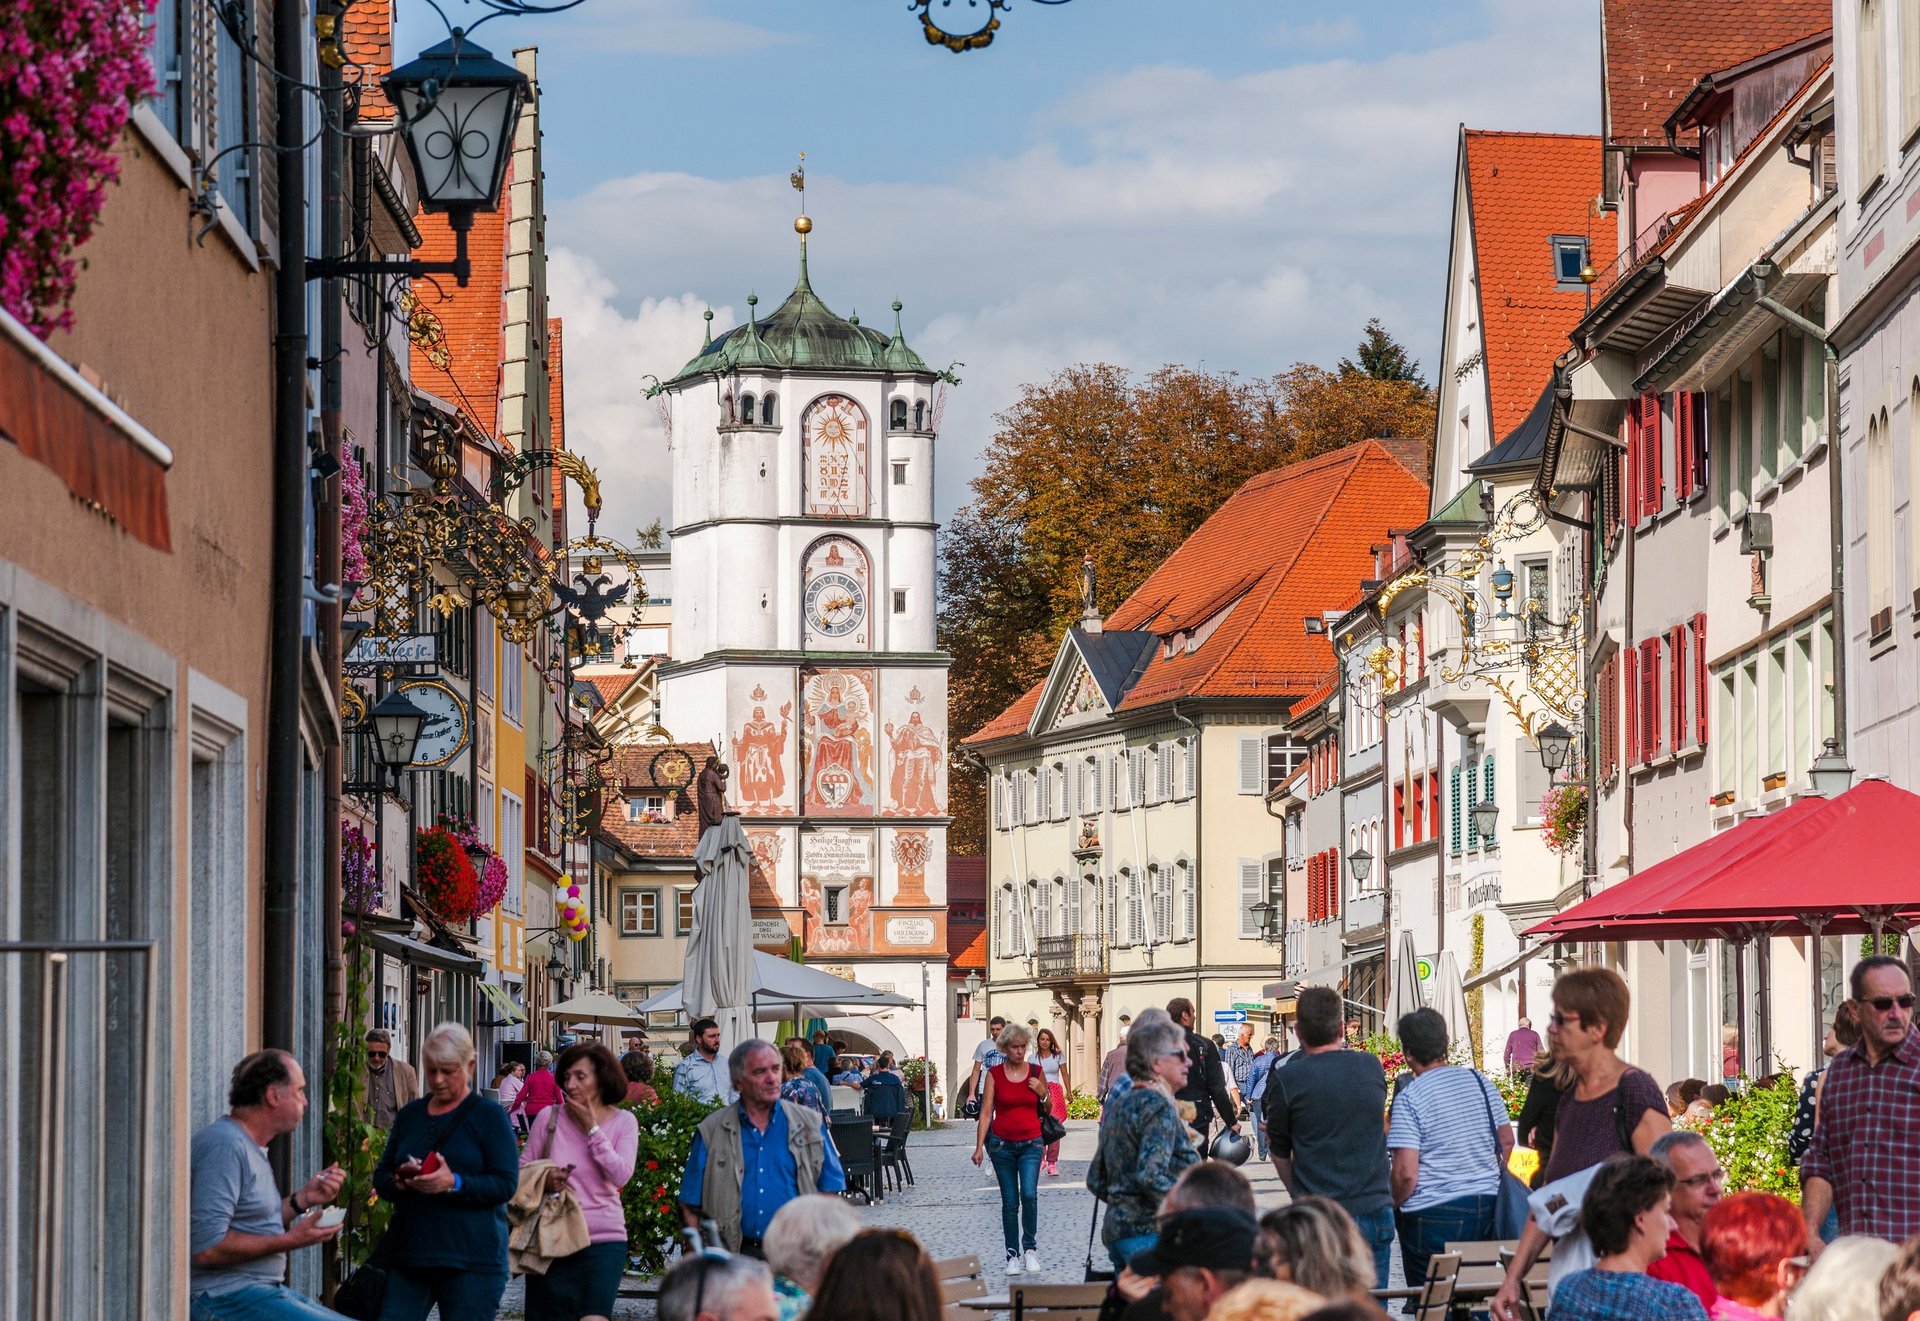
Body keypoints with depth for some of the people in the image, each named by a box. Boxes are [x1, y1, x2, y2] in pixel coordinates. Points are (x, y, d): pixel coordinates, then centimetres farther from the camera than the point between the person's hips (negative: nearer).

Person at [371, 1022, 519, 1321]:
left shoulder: (489, 1115, 1)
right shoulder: (409, 1114, 16)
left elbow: (506, 1184, -7)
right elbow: (380, 1178, 17)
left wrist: (455, 1183, -23)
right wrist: (400, 1181, -8)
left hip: (471, 1261, -4)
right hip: (408, 1256, 5)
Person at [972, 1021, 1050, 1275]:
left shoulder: (1036, 1072, 3)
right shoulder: (994, 1074, -2)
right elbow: (986, 1112, -3)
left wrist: (1042, 1094, -8)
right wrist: (979, 1146, -9)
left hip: (1031, 1143, 0)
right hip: (1002, 1143, 0)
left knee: (1029, 1194, -16)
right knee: (1009, 1202, 2)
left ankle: (1030, 1247, 1)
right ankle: (1013, 1254, 11)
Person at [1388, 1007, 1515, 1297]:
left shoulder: (1409, 1099, -13)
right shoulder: (1479, 1080, 5)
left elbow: (1406, 1174, -18)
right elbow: (1507, 1141, 15)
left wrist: (1392, 1206, 0)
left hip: (1433, 1216, -6)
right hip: (1486, 1207, 6)